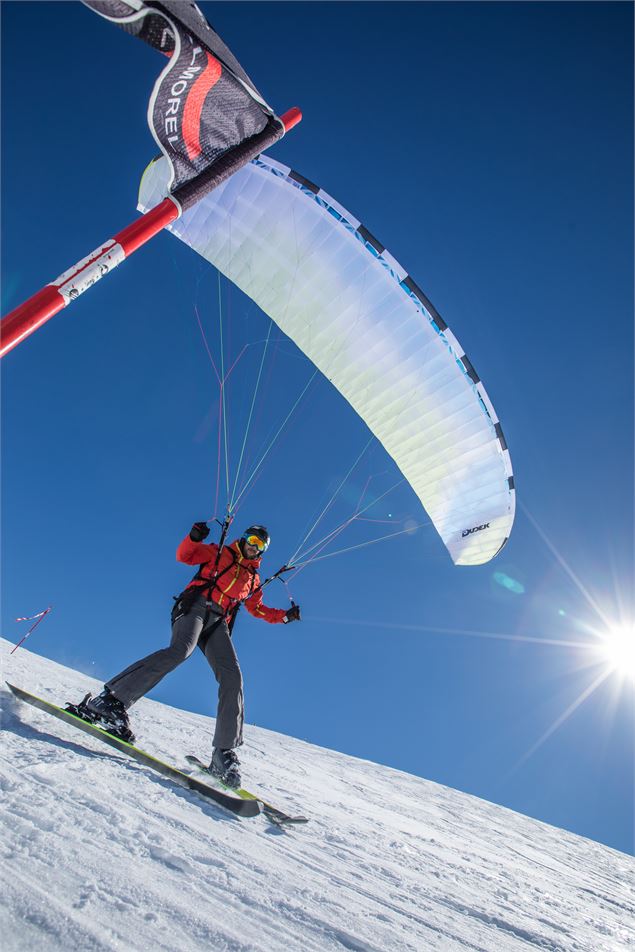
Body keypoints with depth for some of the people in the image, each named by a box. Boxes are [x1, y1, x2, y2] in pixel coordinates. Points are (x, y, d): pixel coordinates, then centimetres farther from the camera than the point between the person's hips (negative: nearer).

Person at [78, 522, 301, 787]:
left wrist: (285, 615, 26)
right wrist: (194, 536, -9)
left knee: (232, 678, -16)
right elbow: (184, 556, 10)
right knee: (181, 649, -35)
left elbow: (258, 609, 36)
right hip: (196, 606, -4)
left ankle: (224, 752, -16)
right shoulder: (218, 553, 17)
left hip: (218, 623, 4)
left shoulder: (253, 579, 29)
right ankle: (111, 700, -38)